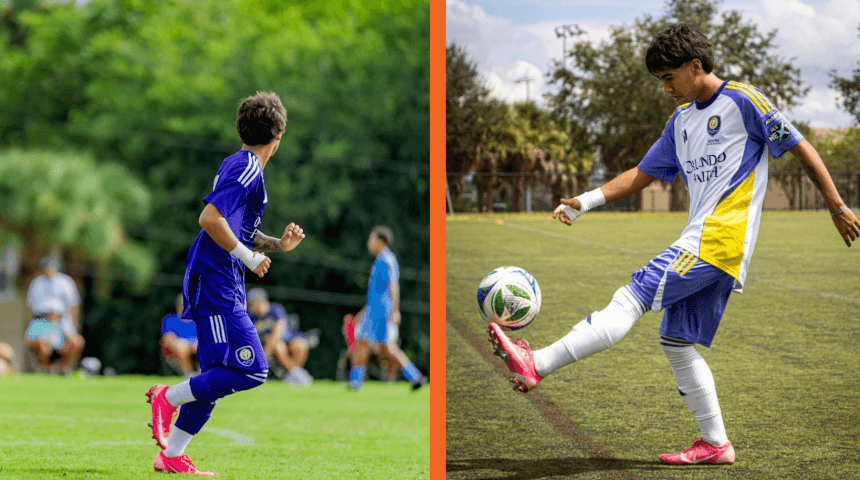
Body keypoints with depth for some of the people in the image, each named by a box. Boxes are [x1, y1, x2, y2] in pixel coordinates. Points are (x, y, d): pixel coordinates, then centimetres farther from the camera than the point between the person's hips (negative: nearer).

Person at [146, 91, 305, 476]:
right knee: (253, 371, -13)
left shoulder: (239, 165, 18)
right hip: (217, 285, -10)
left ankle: (171, 456, 12)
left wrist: (278, 245, 14)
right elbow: (209, 218, -24)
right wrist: (249, 257, -16)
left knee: (217, 377, 10)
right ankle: (169, 397, -6)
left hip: (220, 287, 10)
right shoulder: (247, 169, -13)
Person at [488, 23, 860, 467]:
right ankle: (715, 444, 12)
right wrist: (586, 201, 11)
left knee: (631, 299, -17)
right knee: (676, 342, 7)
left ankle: (537, 365, -25)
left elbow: (802, 150, 1)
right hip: (699, 245, 9)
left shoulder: (743, 101, -3)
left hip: (722, 237, -9)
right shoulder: (682, 120, 20)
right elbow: (642, 175, 25)